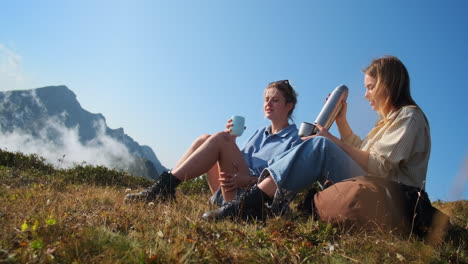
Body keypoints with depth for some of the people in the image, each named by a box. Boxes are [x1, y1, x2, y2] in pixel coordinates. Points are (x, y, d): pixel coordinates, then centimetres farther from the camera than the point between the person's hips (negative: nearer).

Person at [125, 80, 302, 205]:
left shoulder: (294, 139, 4)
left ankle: (165, 187, -26)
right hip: (229, 193, 7)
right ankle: (164, 188, -18)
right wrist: (231, 140, 2)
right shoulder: (260, 133, 25)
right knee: (205, 139, -7)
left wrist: (247, 180, -21)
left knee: (219, 139, -22)